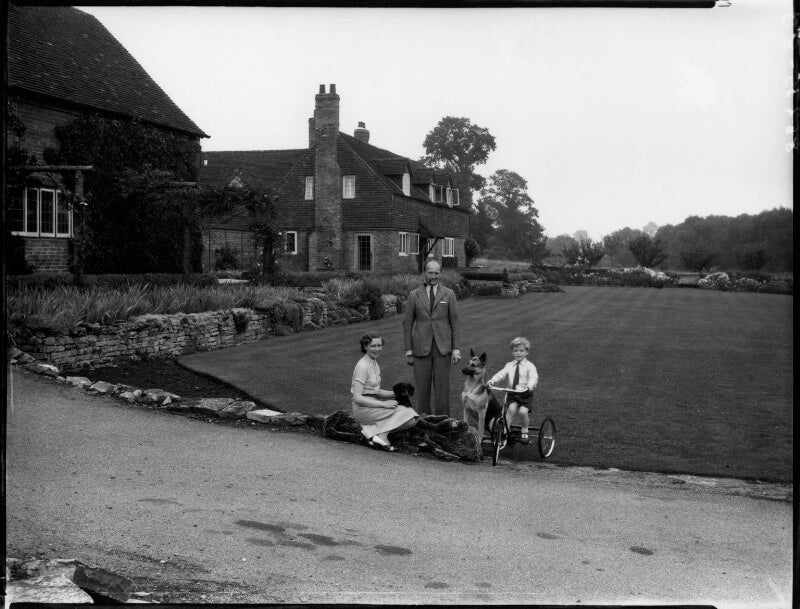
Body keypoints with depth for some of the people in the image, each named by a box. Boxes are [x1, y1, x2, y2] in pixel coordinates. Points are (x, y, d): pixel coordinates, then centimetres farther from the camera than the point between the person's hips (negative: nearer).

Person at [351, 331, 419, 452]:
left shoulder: (374, 363, 13)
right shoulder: (362, 366, -15)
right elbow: (357, 398, -20)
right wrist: (384, 404, -20)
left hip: (374, 404, 9)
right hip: (363, 409, -9)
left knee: (411, 419, -9)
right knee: (406, 413, -21)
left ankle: (370, 430, -11)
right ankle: (382, 436, -19)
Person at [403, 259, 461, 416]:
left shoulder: (448, 294, 6)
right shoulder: (414, 295, 5)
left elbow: (455, 323, 6)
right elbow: (407, 324, 7)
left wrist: (456, 349, -1)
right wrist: (408, 351, 1)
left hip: (442, 348, 0)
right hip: (421, 348, 0)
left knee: (442, 387, -1)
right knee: (422, 388, 1)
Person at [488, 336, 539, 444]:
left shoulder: (529, 366, 0)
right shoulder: (509, 365, 12)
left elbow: (534, 377, -15)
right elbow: (501, 374, 0)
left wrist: (530, 385, -37)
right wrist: (493, 380, -20)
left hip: (525, 394, -3)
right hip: (512, 394, 3)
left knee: (523, 411, -21)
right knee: (511, 408, -23)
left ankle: (524, 432, 3)